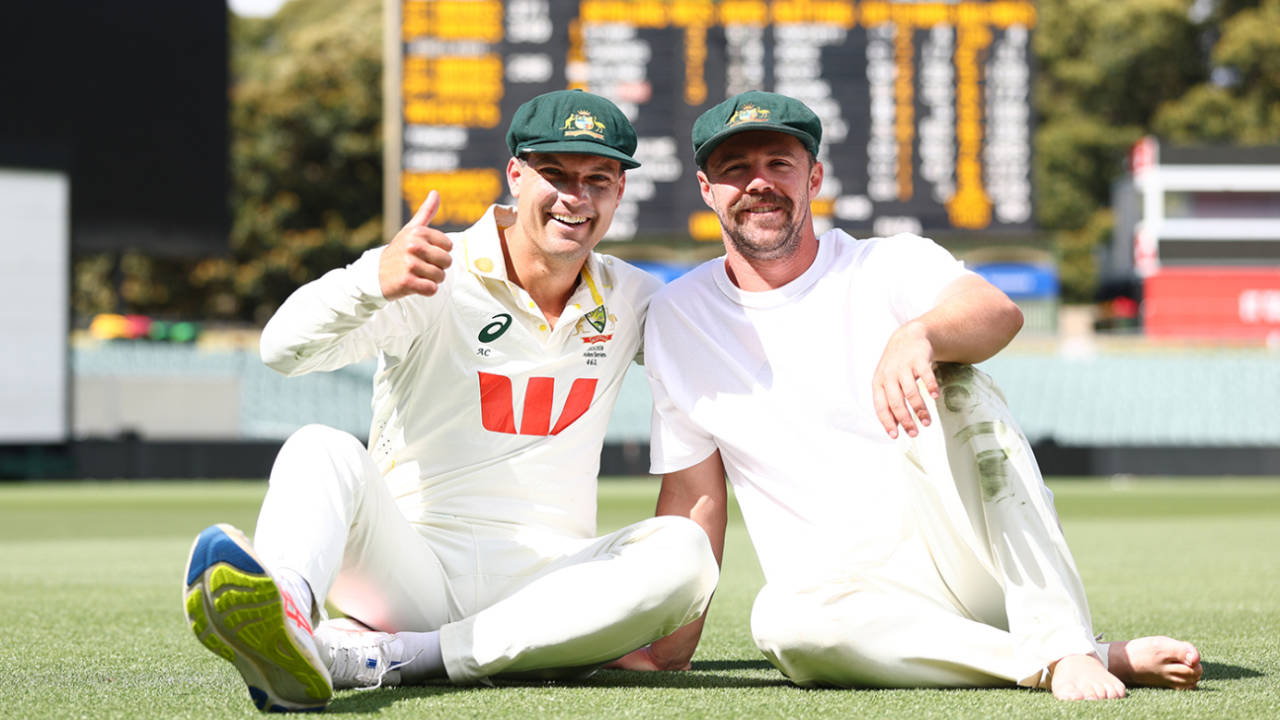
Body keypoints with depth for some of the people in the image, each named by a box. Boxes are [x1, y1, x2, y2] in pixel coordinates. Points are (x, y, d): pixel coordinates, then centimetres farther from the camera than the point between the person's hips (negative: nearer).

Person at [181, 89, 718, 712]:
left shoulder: (629, 300, 12)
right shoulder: (438, 276, -3)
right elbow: (284, 349, -19)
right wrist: (374, 281, -38)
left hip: (544, 581, 3)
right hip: (409, 563, -3)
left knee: (683, 551, -27)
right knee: (323, 449, -28)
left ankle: (379, 659, -32)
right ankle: (284, 606, -66)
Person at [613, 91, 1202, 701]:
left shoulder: (892, 264, 2)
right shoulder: (678, 318, 11)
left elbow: (1000, 313, -21)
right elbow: (694, 496, 12)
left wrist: (917, 334, -43)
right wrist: (671, 649, 4)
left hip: (960, 554, -1)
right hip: (854, 595, 2)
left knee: (945, 377, -26)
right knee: (781, 620, -34)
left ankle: (1065, 647, -34)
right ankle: (1113, 659, -30)